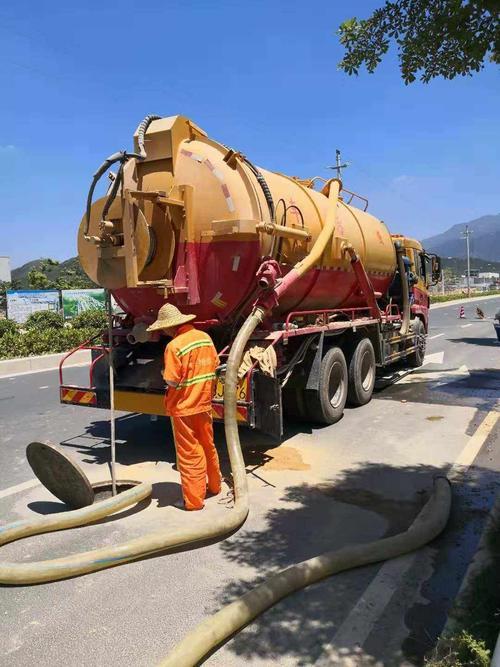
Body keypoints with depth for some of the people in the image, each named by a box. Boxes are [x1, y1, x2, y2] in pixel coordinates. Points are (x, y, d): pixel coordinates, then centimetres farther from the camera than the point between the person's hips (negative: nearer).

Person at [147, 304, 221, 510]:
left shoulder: (174, 346, -21)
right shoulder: (205, 337, 0)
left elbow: (172, 382, -22)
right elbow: (214, 366, 8)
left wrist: (164, 374, -1)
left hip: (183, 408, -7)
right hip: (204, 404, 7)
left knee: (189, 454, 4)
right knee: (208, 447, 22)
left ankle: (193, 500, 14)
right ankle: (214, 485, 39)